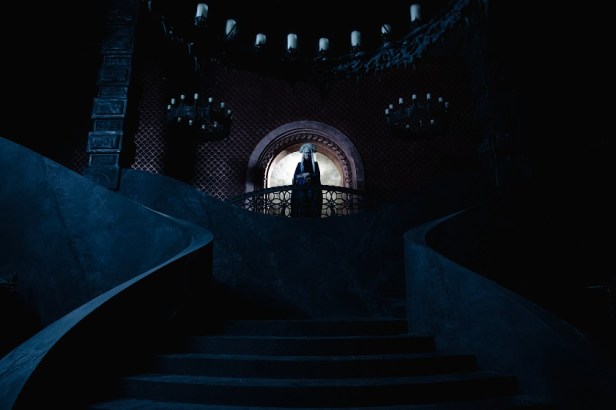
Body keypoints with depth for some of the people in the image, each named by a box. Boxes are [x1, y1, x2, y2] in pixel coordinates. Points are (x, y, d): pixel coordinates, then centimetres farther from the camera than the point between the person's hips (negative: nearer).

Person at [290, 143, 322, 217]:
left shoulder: (315, 164, 10)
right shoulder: (300, 164, 9)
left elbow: (317, 175, -2)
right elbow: (295, 176, 1)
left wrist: (308, 174, -16)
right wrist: (303, 175, -14)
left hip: (313, 191, 0)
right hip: (301, 190, 0)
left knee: (313, 210, -4)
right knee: (301, 211, -5)